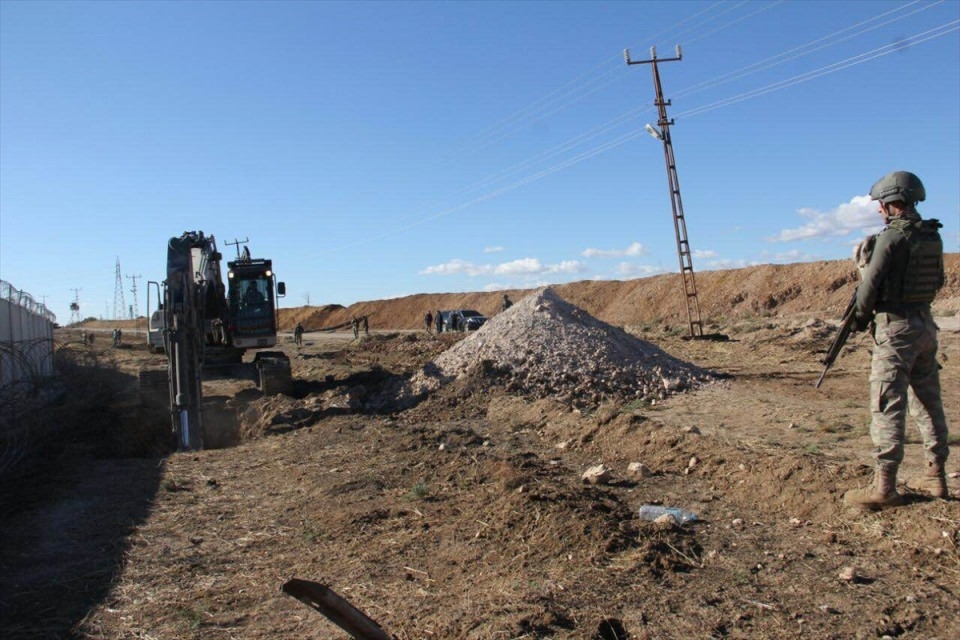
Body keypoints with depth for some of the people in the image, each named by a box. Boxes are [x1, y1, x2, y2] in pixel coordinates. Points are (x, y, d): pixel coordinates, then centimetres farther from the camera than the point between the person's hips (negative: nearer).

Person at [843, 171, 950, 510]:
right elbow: (938, 281, 18)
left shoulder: (892, 236, -15)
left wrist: (860, 317, 0)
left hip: (896, 328, -8)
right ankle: (936, 475, 23)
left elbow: (871, 284, -15)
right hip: (925, 324, 8)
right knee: (927, 401, 15)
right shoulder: (933, 236, 8)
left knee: (888, 406, -6)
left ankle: (884, 485, -5)